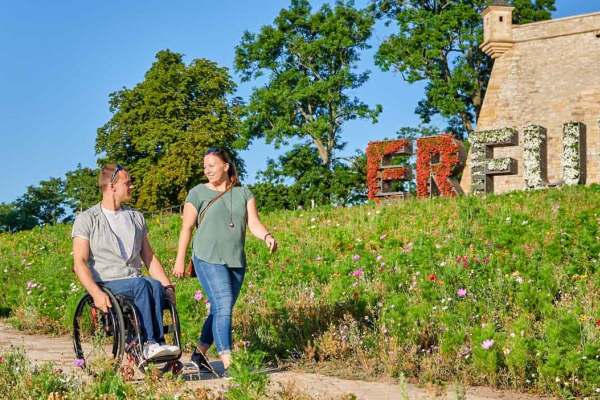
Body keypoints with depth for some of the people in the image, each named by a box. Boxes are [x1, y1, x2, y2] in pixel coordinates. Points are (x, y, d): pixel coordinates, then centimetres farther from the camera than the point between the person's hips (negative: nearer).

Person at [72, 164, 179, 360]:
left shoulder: (136, 218, 19)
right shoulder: (86, 220, 3)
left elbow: (149, 258, 19)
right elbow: (80, 263, -7)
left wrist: (168, 286, 4)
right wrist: (96, 293, -24)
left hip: (135, 281, 4)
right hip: (105, 284, -4)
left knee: (155, 285, -31)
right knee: (141, 284, -34)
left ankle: (152, 346, -37)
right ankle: (152, 342, -35)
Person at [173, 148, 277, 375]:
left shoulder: (243, 193, 10)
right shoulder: (198, 193, 1)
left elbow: (253, 223, 2)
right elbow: (186, 228, 1)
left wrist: (266, 236, -19)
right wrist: (180, 260, -2)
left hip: (236, 262, 5)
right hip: (208, 260, -4)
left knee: (219, 311, 10)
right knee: (223, 305, -17)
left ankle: (199, 354, 26)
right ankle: (228, 363, -21)